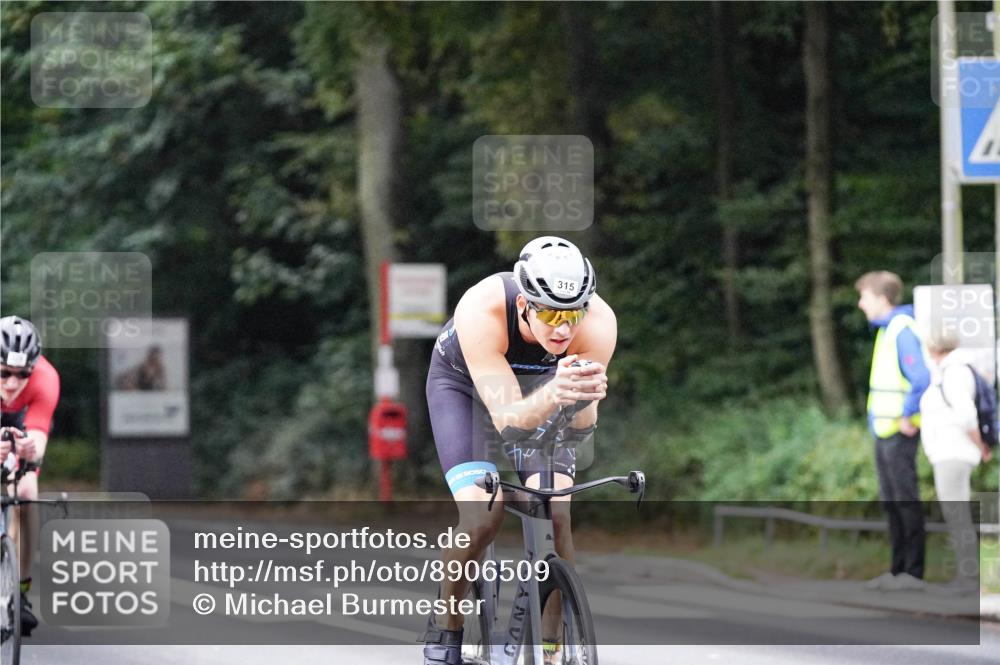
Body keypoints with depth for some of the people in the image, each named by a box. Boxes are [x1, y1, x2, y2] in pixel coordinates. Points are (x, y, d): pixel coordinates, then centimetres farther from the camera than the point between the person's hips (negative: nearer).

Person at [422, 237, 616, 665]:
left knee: (555, 516, -18)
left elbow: (580, 429, -33)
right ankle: (445, 628, 4)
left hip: (541, 383, 2)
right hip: (464, 384, -2)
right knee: (482, 513, -21)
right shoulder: (481, 311, -41)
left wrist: (583, 399, -56)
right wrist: (553, 394, -64)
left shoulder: (598, 323, -34)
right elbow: (508, 419, -43)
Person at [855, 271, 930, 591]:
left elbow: (921, 378, -26)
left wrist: (907, 416, -20)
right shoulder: (886, 329, 16)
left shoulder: (903, 330, -15)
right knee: (891, 502, 13)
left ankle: (914, 573, -3)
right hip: (884, 431, 10)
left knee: (906, 501, -6)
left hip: (899, 433, -10)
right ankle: (898, 570, 18)